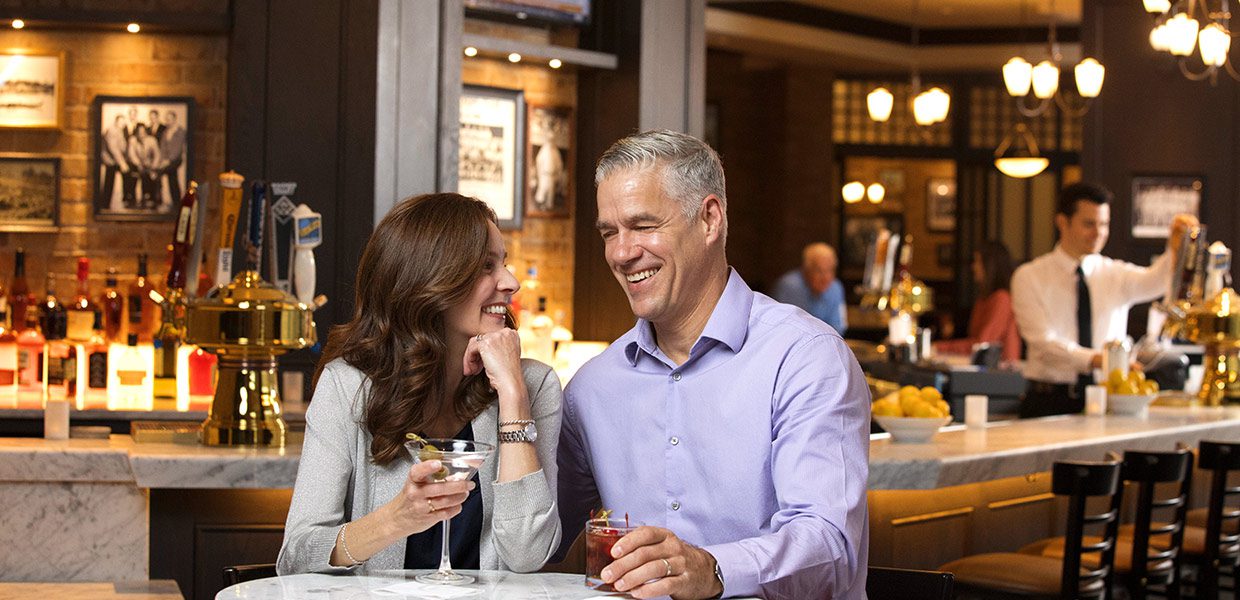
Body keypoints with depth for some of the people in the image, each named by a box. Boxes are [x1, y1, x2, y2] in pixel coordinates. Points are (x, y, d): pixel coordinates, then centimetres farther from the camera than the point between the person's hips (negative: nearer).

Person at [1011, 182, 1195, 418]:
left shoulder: (1116, 274, 10)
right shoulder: (1029, 277, 1)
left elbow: (1155, 281, -12)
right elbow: (1043, 341, -11)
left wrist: (1175, 250, -33)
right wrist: (1095, 360, -26)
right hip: (1050, 402, -2)